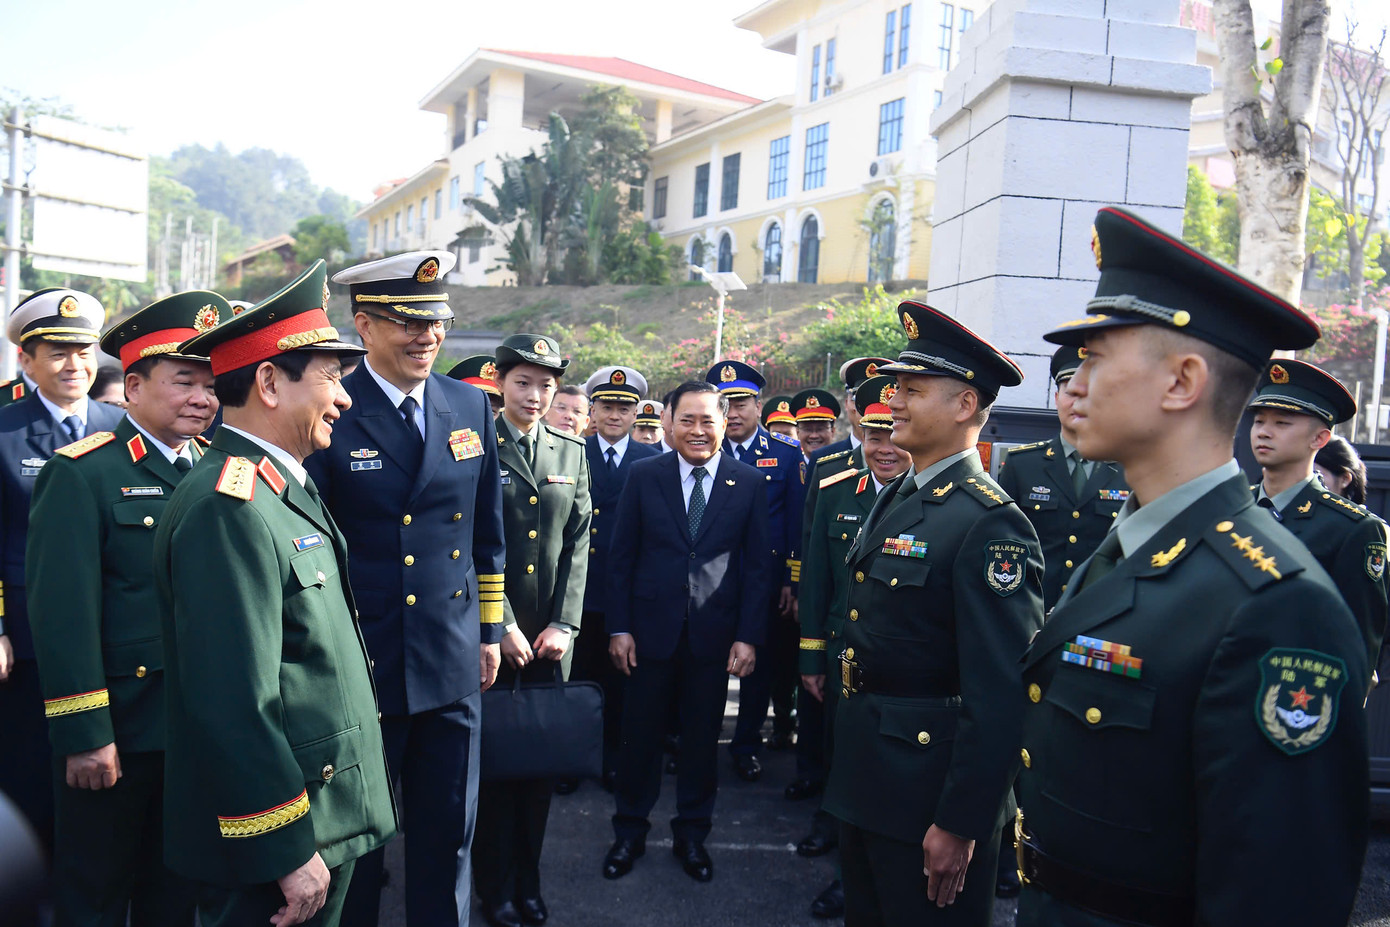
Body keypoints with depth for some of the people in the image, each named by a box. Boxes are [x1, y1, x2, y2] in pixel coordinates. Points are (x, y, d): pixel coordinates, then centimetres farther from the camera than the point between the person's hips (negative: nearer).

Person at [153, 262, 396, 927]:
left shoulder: (282, 488, 11)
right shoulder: (228, 509, -22)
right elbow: (234, 704, -26)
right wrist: (288, 851, -21)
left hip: (325, 809, 9)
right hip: (276, 835, -9)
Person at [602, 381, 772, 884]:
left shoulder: (750, 483, 0)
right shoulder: (643, 476, 0)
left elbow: (758, 566, 1)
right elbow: (621, 557, 1)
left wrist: (749, 635, -4)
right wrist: (619, 628, -3)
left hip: (714, 634, 0)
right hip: (651, 629, 0)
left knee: (702, 738, 12)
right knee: (639, 734, 10)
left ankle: (692, 833, 31)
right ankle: (629, 830, 30)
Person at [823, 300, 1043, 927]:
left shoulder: (991, 524, -20)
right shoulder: (894, 499, 8)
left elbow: (999, 696, -23)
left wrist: (960, 824, -22)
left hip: (929, 787, -8)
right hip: (864, 775, 9)